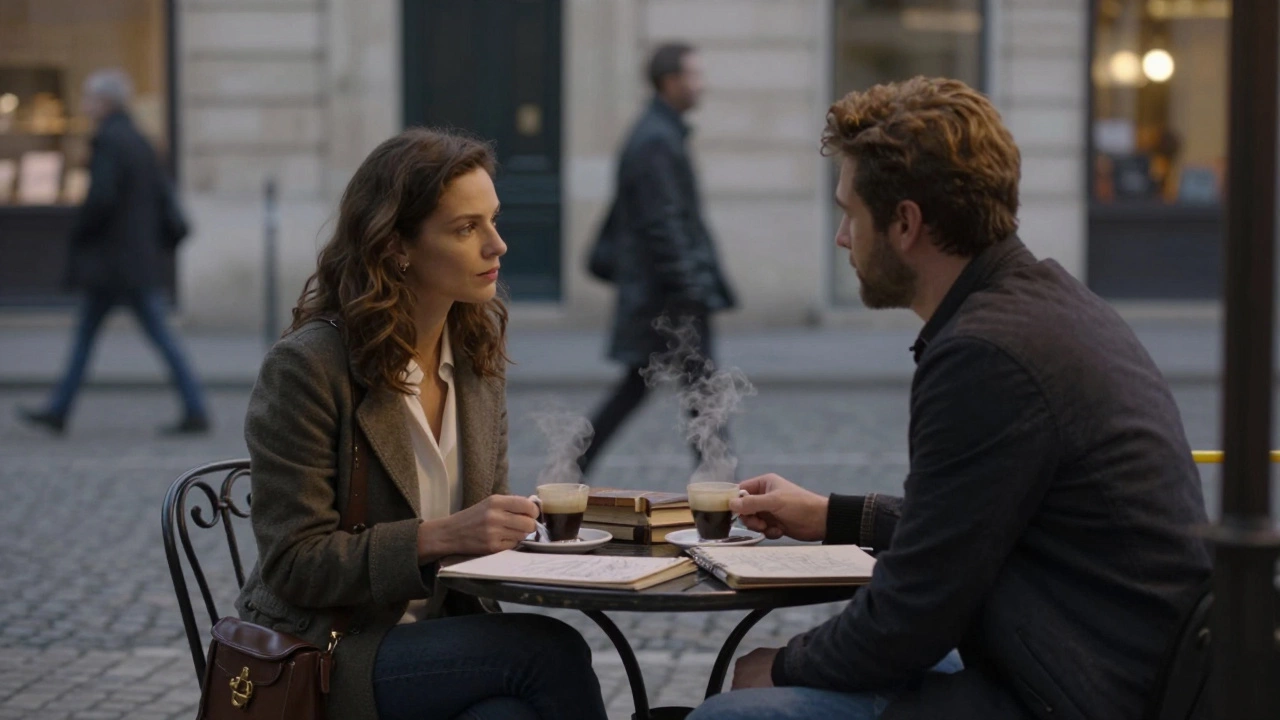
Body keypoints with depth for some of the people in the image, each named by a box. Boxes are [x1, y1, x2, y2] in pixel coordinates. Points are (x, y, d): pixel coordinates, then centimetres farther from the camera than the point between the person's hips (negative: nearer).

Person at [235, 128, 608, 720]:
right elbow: (292, 566, -14)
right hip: (320, 663, -5)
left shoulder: (478, 353, 8)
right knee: (549, 650, -27)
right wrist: (440, 537, -24)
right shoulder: (307, 366, -12)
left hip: (434, 640, 5)